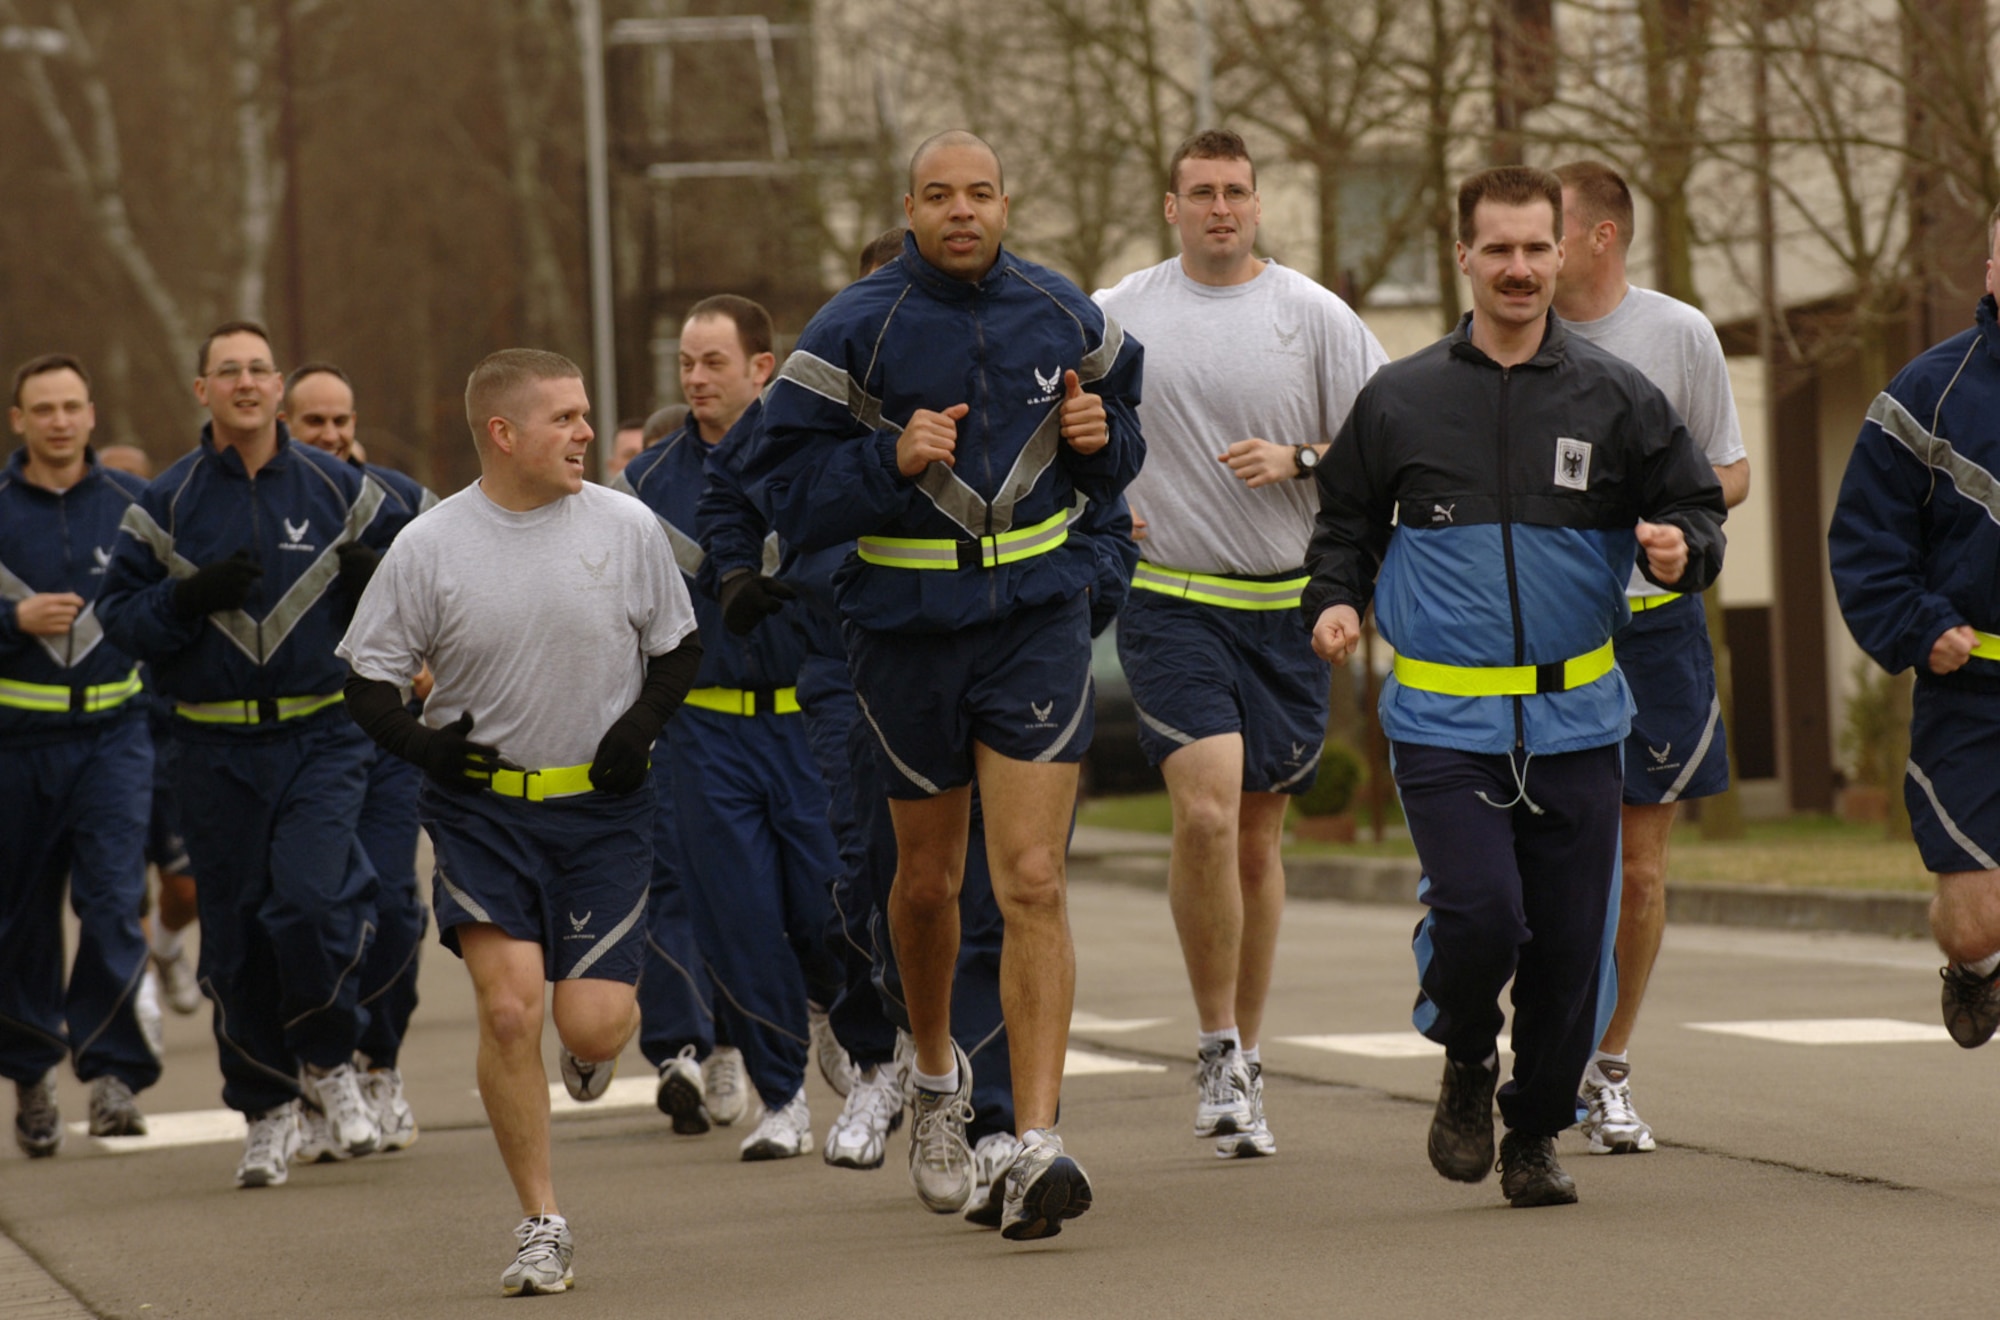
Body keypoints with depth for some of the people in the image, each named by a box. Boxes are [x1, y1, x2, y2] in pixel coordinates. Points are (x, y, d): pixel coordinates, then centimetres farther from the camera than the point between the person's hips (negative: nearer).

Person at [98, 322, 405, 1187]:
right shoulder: (167, 505, 4)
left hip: (321, 736, -1)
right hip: (215, 750, 1)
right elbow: (120, 613, 3)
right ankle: (268, 1113, 20)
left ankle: (329, 1061, 7)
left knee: (311, 902, -20)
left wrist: (377, 582, -10)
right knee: (236, 936, 5)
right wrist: (190, 596, -15)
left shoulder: (337, 490, 4)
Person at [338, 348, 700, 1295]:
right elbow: (368, 679, 2)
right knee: (508, 1008, -12)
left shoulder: (625, 526, -2)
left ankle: (593, 1039, 33)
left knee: (591, 1026, -8)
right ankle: (541, 1225, 3)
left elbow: (678, 647, 10)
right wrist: (418, 741, -17)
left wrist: (641, 723, -8)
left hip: (601, 804, 1)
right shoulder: (429, 547, -5)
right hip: (480, 804, -1)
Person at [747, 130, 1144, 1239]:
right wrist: (892, 459, -21)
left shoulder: (1063, 317, 4)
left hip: (1037, 621, 0)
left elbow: (1121, 451, 19)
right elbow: (788, 488, -6)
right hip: (907, 628, 0)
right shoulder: (856, 330, -5)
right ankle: (936, 1076, 43)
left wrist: (1101, 439, -3)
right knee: (927, 877, 16)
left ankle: (1037, 1144, -16)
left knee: (1031, 884, -11)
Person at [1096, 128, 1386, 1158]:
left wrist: (1298, 462, -14)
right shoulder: (1115, 317, 4)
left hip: (1286, 607, 2)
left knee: (1257, 838, 9)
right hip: (1169, 601, -2)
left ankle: (1244, 1057, 22)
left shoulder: (1313, 315, 3)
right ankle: (1217, 1047, -6)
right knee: (1206, 810, -19)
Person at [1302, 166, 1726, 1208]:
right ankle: (1466, 1061, 13)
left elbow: (1696, 507, 10)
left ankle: (1535, 1134, 22)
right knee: (1480, 915, -18)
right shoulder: (1400, 400, 7)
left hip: (1576, 720, 1)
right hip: (1443, 721, -1)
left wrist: (1682, 550, -12)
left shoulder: (1615, 399, 6)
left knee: (1570, 944, 2)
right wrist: (1334, 601, -2)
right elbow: (1346, 523, 17)